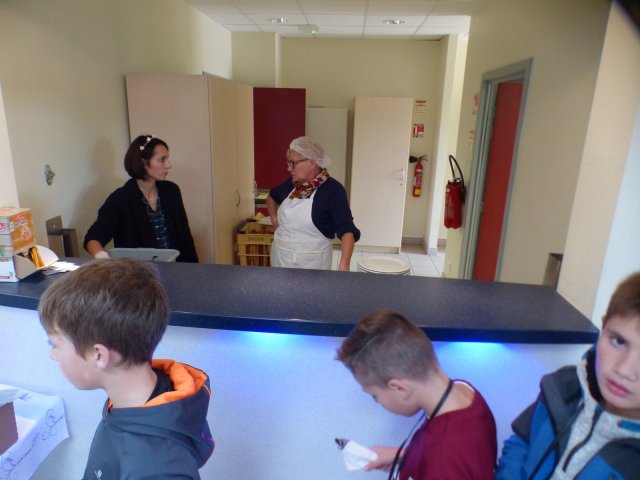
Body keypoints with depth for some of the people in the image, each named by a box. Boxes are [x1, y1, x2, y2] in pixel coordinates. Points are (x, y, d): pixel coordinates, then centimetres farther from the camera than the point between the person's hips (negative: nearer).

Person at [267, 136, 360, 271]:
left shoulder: (332, 190, -14)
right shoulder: (291, 184, 3)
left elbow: (347, 230, -22)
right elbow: (272, 196, 27)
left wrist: (344, 265, -35)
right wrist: (274, 218, 10)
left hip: (312, 261, -5)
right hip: (280, 257, 6)